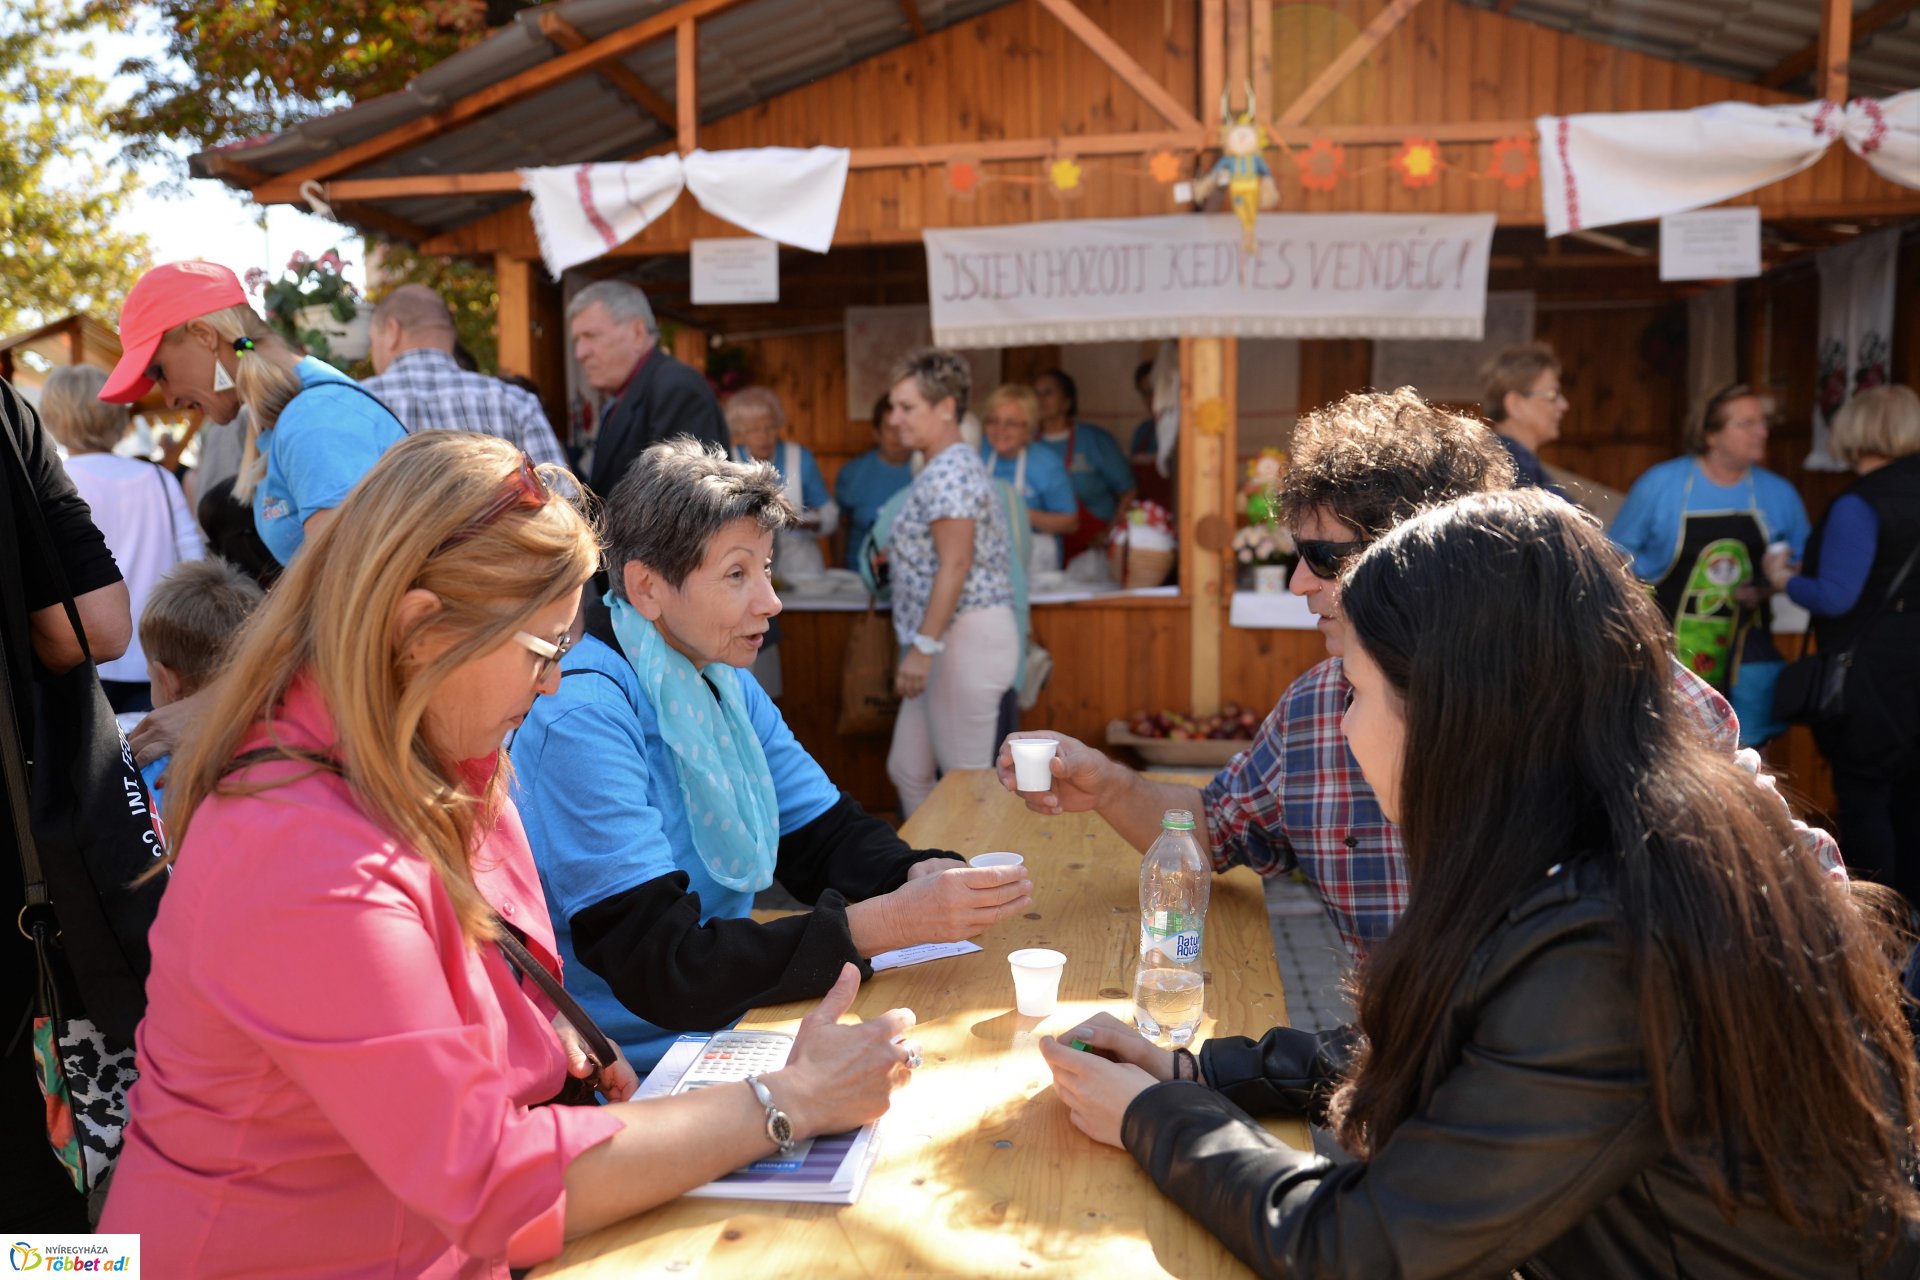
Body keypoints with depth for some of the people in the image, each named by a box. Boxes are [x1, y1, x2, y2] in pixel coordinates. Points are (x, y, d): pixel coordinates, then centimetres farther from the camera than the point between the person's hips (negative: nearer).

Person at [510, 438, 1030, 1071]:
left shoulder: (726, 681, 6)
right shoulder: (582, 718, -22)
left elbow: (826, 836, 8)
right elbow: (665, 971, -25)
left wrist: (925, 875, -14)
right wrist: (890, 922, -28)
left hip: (723, 1026, 8)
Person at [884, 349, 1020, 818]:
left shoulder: (949, 472, -14)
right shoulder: (949, 467, 18)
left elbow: (955, 566, -21)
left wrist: (923, 647, -22)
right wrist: (891, 557, 17)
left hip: (965, 637, -11)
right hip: (953, 640, 11)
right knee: (907, 770, 13)